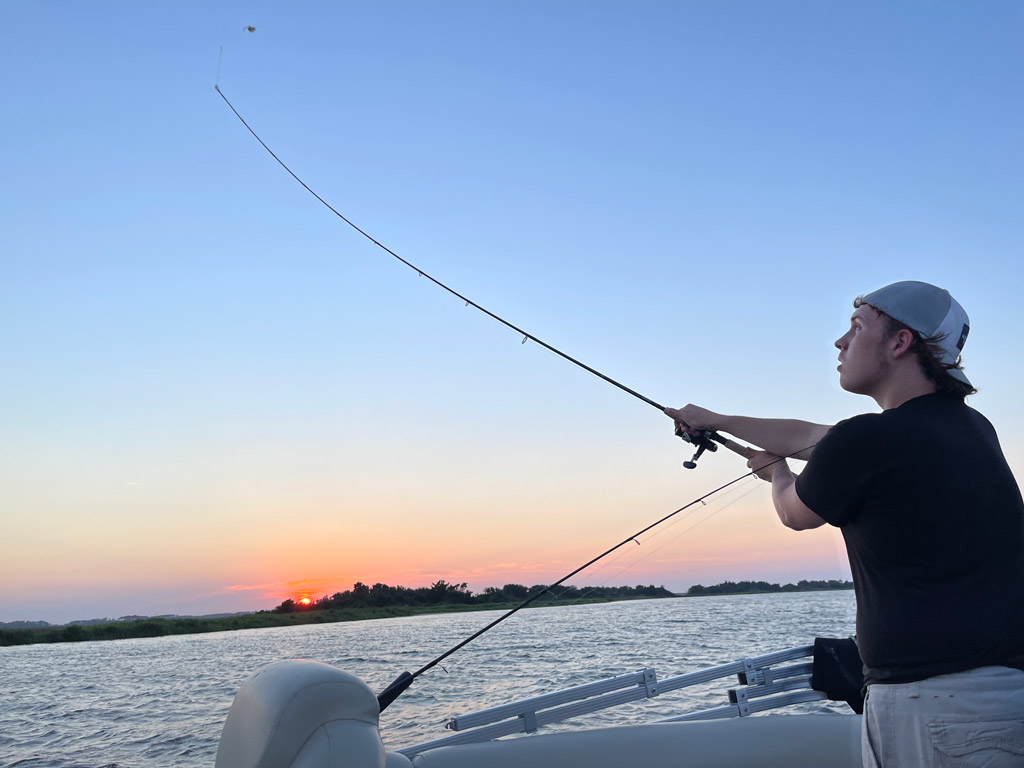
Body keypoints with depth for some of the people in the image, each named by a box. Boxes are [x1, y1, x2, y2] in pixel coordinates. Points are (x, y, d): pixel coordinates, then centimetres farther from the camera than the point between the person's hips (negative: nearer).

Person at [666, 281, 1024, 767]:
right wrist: (716, 421, 30)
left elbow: (794, 513, 7)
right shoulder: (974, 427, 11)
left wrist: (775, 471, 30)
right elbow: (810, 438, 21)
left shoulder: (864, 441, -16)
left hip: (930, 703, -8)